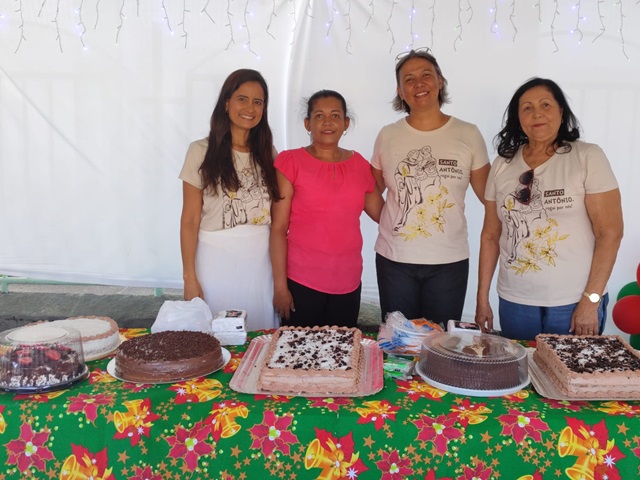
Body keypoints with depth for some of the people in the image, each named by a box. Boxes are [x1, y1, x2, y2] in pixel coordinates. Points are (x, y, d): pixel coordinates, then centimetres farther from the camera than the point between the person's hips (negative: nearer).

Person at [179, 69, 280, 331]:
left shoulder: (267, 153, 8)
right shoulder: (202, 151, -4)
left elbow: (276, 216, 10)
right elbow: (189, 221, -5)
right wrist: (190, 278, -9)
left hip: (261, 260, 4)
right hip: (216, 259, -3)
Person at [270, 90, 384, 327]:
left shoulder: (359, 164, 6)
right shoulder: (290, 162, -5)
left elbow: (384, 215, 13)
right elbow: (278, 228, -7)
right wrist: (280, 284, -10)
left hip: (348, 282, 4)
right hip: (301, 281, -3)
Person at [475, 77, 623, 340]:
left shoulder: (588, 157, -6)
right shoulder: (503, 164, 4)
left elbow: (610, 232, -9)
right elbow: (491, 235, 7)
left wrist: (591, 300, -13)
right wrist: (482, 298, 6)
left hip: (574, 302, -3)